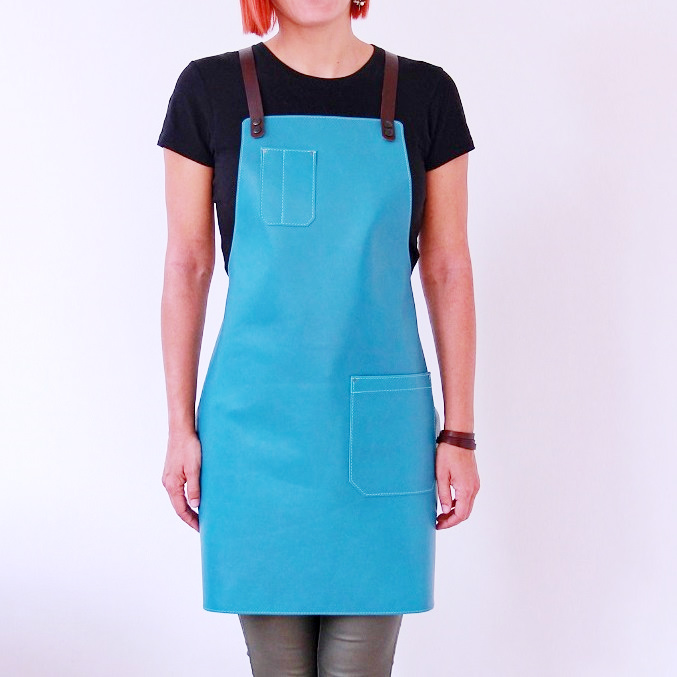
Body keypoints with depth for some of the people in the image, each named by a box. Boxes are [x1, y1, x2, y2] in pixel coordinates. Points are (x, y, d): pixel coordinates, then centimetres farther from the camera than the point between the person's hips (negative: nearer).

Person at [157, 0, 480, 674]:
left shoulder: (424, 94, 3)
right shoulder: (210, 89, 1)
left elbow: (448, 272, 4)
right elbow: (187, 267, 3)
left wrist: (459, 435, 2)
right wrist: (181, 429, 1)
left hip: (379, 423, 1)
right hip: (254, 420, 0)